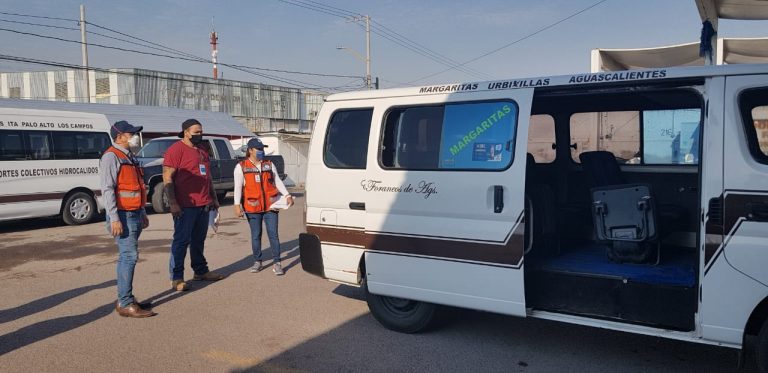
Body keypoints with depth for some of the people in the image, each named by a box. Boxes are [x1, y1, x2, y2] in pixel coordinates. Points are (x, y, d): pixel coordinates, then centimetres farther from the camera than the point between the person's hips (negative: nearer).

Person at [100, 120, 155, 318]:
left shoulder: (129, 157, 19)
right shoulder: (111, 156, -10)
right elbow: (108, 189, -17)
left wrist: (143, 213, 21)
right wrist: (114, 219, -22)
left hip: (135, 214, 9)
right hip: (123, 215, -9)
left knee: (127, 257, 12)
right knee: (129, 256, -11)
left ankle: (125, 299, 18)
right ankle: (125, 304, -8)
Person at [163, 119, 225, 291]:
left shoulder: (202, 151, 17)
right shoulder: (176, 150, -9)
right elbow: (167, 178, -14)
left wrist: (214, 198, 23)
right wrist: (172, 203, -20)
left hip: (204, 204, 8)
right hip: (185, 206, -8)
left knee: (199, 240, 16)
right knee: (181, 240, -3)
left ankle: (200, 271, 26)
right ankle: (176, 278, 3)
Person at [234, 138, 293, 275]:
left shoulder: (269, 164, 11)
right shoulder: (241, 167, 2)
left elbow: (277, 181, 11)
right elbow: (238, 187, -3)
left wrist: (287, 195, -1)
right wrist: (237, 205, -13)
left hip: (270, 205, 2)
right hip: (252, 207, -1)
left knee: (273, 234, -1)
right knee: (256, 235, 7)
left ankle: (276, 263, 3)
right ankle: (257, 262, 20)